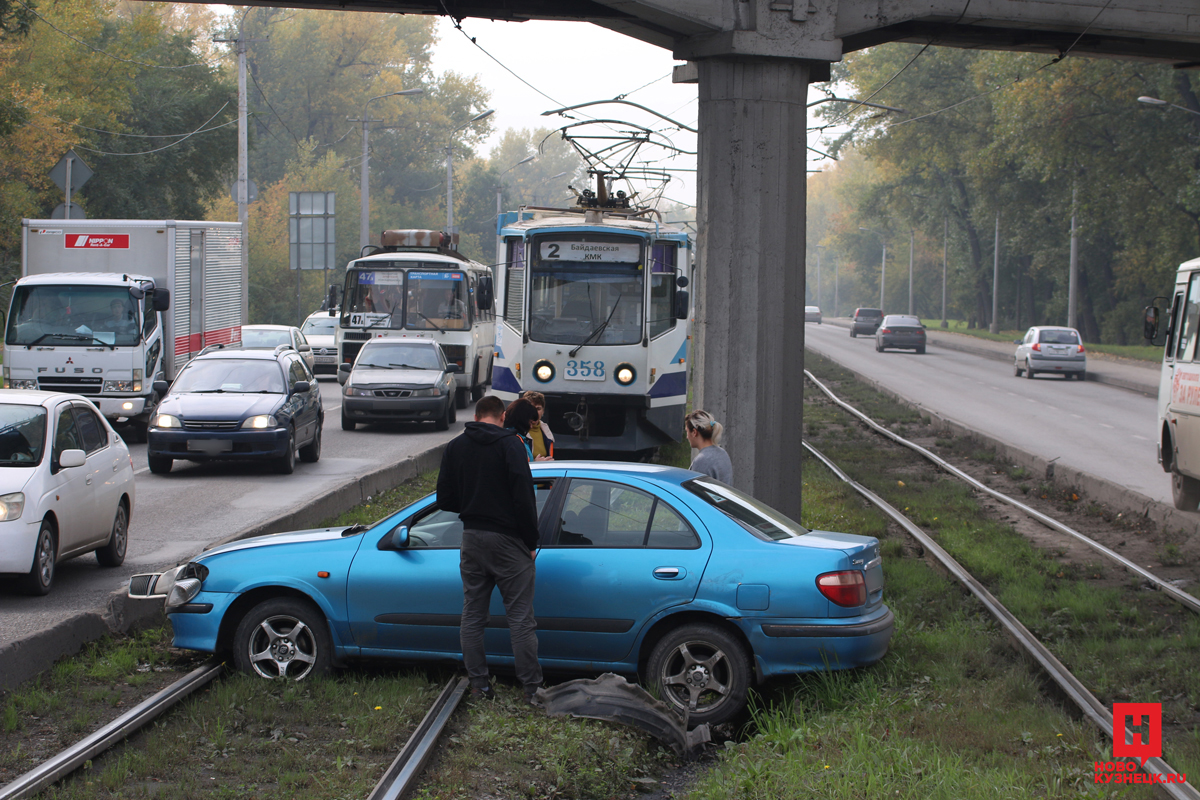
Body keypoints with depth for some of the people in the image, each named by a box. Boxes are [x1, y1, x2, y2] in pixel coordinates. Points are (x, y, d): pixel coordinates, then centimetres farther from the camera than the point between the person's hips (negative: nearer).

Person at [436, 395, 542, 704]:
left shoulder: (455, 447, 5)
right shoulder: (509, 445, -10)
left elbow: (445, 500, 7)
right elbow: (524, 499, -15)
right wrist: (531, 542, -6)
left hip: (471, 539, 5)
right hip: (508, 540, -4)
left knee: (472, 615, 13)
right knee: (520, 618, -2)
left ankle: (479, 684, 14)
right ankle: (531, 688, -2)